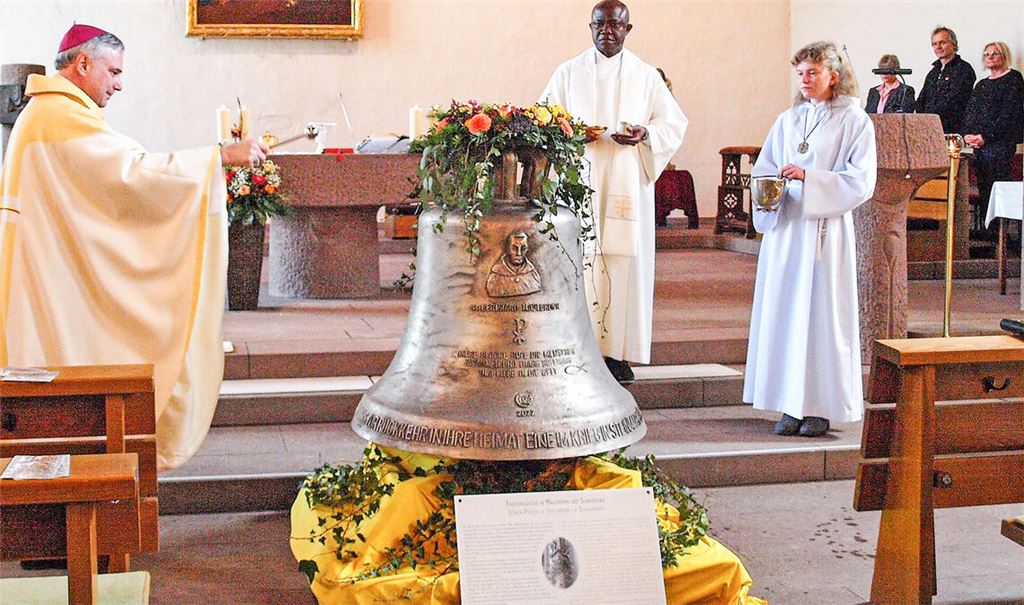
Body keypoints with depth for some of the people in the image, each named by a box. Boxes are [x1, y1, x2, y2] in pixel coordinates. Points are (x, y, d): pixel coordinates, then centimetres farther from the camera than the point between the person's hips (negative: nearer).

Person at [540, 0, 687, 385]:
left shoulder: (646, 76, 10)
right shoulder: (568, 73, 9)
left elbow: (674, 123, 11)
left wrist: (645, 134, -10)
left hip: (628, 186, 1)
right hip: (579, 183, 0)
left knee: (625, 262, -3)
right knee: (579, 262, -6)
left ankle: (619, 351, 2)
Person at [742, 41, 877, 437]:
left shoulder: (854, 121, -1)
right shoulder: (788, 120, 13)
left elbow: (861, 181, -8)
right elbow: (763, 169, 15)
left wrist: (809, 177, -18)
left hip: (825, 231, -4)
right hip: (785, 229, 5)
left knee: (822, 312, -2)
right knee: (784, 311, 3)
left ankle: (820, 407, 6)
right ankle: (792, 404, 9)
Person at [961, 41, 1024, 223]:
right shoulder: (982, 84, 23)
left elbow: (1009, 113, -9)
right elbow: (970, 111, 16)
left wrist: (986, 136, -14)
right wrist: (967, 134, -2)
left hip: (1000, 142, -7)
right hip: (979, 145, 7)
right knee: (982, 187, 2)